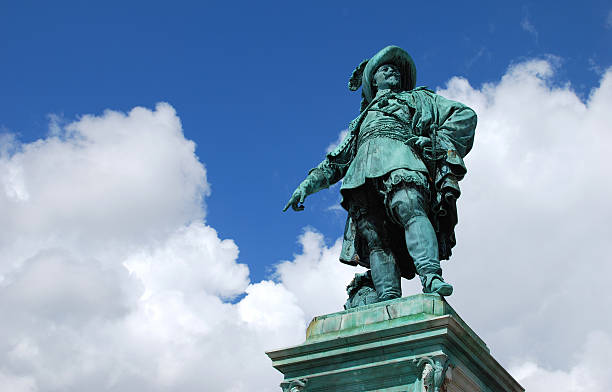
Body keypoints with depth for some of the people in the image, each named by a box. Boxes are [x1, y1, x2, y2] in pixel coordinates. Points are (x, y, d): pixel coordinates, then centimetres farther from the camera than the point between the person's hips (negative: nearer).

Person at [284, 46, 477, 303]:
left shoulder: (418, 98, 33)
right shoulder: (362, 121, 43)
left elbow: (465, 115, 22)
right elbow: (336, 161, 41)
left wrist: (438, 141, 4)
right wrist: (308, 183, 26)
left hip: (400, 156, -3)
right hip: (361, 174, 3)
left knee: (408, 207, -36)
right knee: (374, 236, -22)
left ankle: (431, 279, -55)